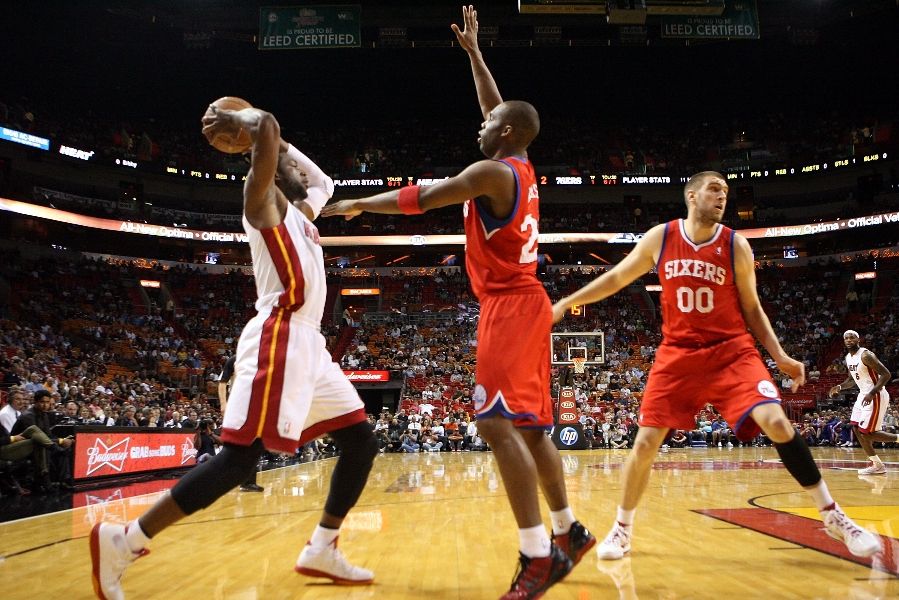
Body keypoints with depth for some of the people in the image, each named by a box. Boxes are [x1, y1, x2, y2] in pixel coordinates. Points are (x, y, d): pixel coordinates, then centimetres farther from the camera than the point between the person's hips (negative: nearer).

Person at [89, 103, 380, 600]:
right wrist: (236, 122, 5)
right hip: (279, 339, -9)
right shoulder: (264, 200, 1)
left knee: (361, 441, 8)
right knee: (241, 456, -15)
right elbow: (267, 127, -14)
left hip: (307, 343, 10)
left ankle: (321, 551, 13)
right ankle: (122, 542, -9)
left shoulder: (301, 212, 25)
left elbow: (324, 182, 44)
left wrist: (284, 146, 37)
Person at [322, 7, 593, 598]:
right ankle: (569, 531, 23)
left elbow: (419, 199, -9)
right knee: (530, 425, 14)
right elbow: (500, 110, 30)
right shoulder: (522, 167, 14)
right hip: (524, 302, 10)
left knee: (498, 422, -16)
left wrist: (352, 205, 4)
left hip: (510, 304, -10)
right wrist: (473, 52, 34)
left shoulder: (492, 173, -12)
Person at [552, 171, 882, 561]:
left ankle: (832, 516, -1)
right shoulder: (660, 238, -1)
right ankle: (622, 529, 18)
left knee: (776, 422, -19)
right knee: (645, 443, -3)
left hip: (731, 351, 0)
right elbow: (616, 278, 11)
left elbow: (751, 309, 6)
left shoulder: (735, 245, -1)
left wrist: (780, 357, -5)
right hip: (678, 355, 1)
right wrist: (566, 303, 8)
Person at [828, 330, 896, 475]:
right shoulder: (848, 358, 9)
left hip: (876, 396, -9)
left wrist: (872, 393, -29)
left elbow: (886, 374, -21)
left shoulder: (865, 355, -18)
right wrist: (840, 387, 4)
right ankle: (876, 465, 11)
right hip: (863, 395, 9)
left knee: (866, 433, -11)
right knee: (857, 429, 6)